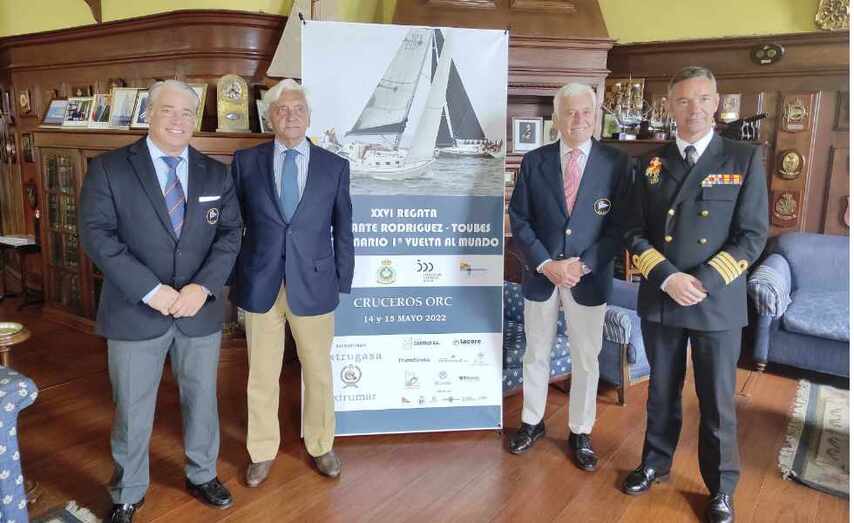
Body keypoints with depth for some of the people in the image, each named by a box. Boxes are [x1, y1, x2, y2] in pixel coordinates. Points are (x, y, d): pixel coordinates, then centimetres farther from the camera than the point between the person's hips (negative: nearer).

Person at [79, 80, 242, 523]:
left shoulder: (216, 174, 5)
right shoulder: (108, 169, -4)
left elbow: (230, 234, 0)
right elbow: (96, 235, -11)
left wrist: (202, 287, -15)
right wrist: (151, 290, -19)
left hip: (201, 311, 3)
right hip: (135, 312, -2)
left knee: (202, 398, 17)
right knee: (132, 409, 11)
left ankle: (201, 475, 40)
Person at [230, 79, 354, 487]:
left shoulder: (335, 166, 1)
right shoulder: (246, 162, 1)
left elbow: (343, 230, 4)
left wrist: (342, 283, 2)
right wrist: (232, 277, 4)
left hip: (314, 285, 0)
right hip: (259, 285, 0)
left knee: (318, 372, 13)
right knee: (261, 376, 11)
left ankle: (320, 446, 34)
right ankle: (262, 451, 31)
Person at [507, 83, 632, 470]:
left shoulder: (617, 163, -4)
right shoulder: (534, 161, 0)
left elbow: (620, 225, -5)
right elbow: (519, 220, -2)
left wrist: (583, 265, -15)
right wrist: (546, 264, -13)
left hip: (590, 279, -1)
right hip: (541, 275, 1)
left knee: (586, 359, 10)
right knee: (536, 354, 15)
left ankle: (580, 433, 29)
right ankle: (532, 423, 34)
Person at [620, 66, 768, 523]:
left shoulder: (745, 159, -2)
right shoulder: (652, 163, 5)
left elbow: (752, 236, -6)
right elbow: (635, 233, 2)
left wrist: (703, 281, -17)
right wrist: (667, 278, -13)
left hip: (718, 302, -2)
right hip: (659, 299, 2)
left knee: (718, 401, 9)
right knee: (661, 392, 17)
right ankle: (656, 462, 38)